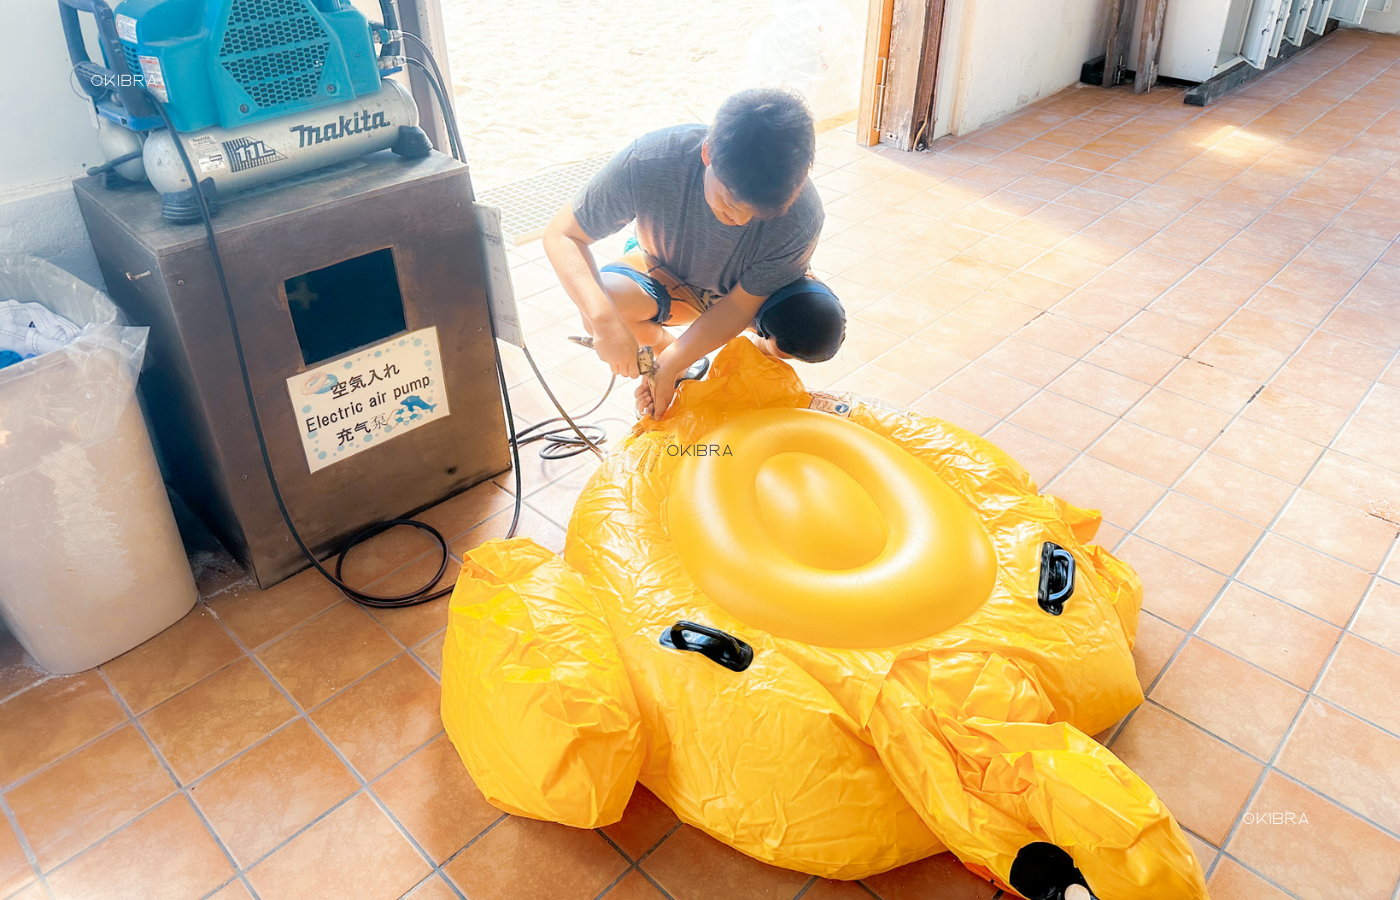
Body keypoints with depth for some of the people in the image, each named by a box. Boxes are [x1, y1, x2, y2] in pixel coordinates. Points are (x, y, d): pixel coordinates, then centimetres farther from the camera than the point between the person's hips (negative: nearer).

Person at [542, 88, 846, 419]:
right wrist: (604, 319, -44)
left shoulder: (802, 216, -35)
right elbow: (562, 234, -27)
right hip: (665, 273, 0)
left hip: (753, 289, 0)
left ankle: (765, 348, 8)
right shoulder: (647, 163, -36)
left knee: (822, 330, -31)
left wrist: (670, 366, -31)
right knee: (599, 312, -33)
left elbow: (741, 303, -23)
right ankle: (663, 343, 5)